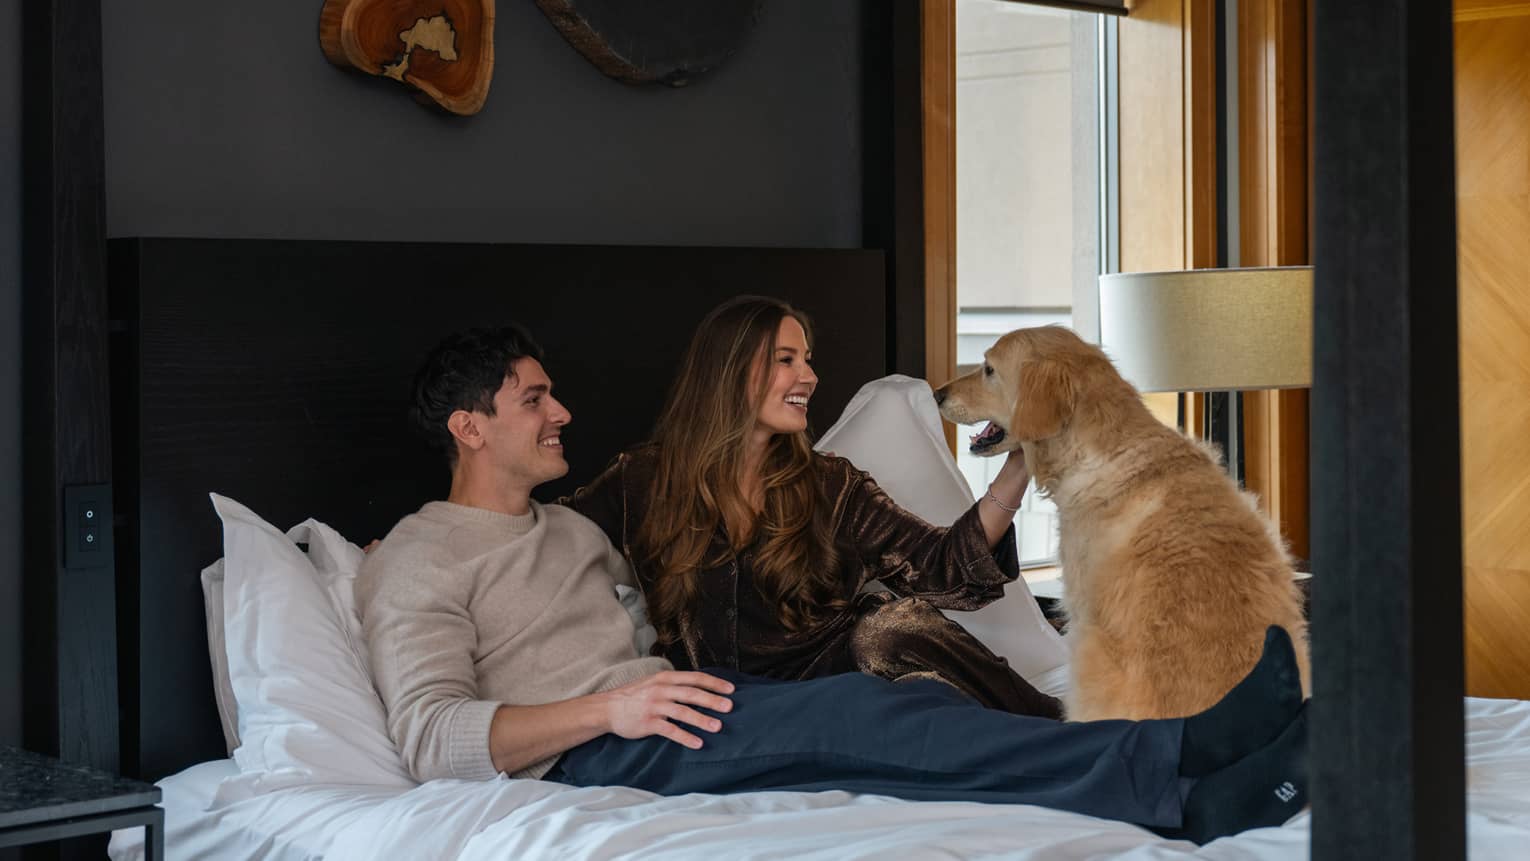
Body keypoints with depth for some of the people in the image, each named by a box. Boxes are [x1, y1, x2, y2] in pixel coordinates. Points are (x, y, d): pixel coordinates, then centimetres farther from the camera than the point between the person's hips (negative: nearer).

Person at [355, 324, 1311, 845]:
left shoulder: (571, 527, 29)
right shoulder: (417, 561, 1)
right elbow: (433, 734, -12)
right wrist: (607, 708, -24)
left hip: (653, 724, 8)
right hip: (581, 762, -8)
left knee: (902, 705, -21)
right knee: (844, 713, -31)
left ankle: (1196, 796, -42)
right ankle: (1166, 768, -44)